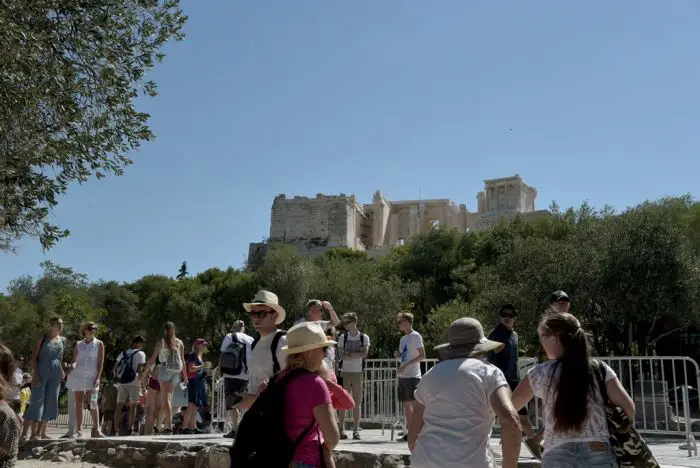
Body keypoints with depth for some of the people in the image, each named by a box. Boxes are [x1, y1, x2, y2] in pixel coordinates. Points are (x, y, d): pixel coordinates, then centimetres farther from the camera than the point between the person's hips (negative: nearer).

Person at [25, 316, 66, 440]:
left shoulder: (62, 340, 11)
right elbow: (33, 357, -7)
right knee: (38, 400, -5)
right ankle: (34, 432, -2)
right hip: (41, 373, -5)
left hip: (55, 374, 5)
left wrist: (61, 370, 7)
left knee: (50, 402, 6)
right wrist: (35, 374, -15)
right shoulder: (42, 339, -3)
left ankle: (42, 432, 15)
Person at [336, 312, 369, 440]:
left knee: (357, 402, 3)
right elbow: (341, 356, -6)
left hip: (358, 373, 0)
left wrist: (348, 353, -9)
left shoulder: (364, 337, 3)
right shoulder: (343, 337, 4)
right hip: (345, 372, 0)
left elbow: (364, 354, -10)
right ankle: (341, 429, 6)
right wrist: (356, 355, -10)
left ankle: (356, 430, 8)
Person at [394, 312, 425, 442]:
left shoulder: (416, 336, -6)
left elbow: (422, 356, -13)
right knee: (406, 404, 8)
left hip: (413, 376, -8)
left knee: (414, 403, -12)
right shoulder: (403, 339, 19)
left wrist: (406, 365, -19)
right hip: (403, 376, 8)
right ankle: (409, 432, 13)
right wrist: (397, 355, 2)